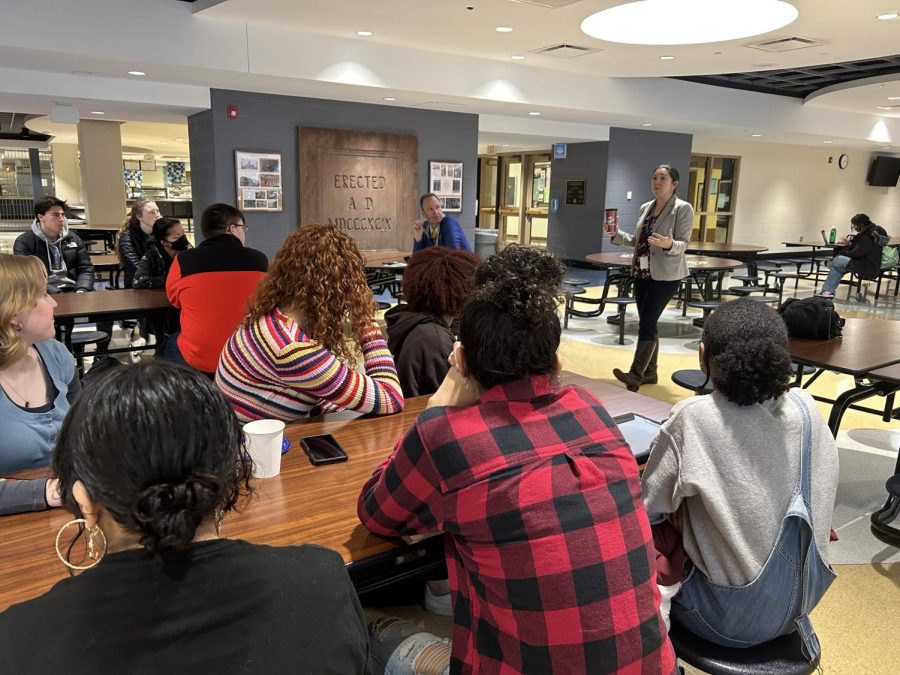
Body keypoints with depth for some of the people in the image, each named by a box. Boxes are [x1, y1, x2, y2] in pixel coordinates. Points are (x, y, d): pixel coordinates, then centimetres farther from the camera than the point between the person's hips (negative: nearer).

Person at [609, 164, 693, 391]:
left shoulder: (683, 209, -9)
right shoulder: (645, 207, 11)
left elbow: (683, 243, -14)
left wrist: (669, 245, -34)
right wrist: (617, 234, 7)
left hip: (665, 275, -7)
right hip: (641, 273, 7)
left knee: (647, 322, -11)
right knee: (648, 322, 10)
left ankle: (636, 374, -9)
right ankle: (650, 372, 19)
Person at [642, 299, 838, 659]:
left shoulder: (692, 419, -23)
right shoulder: (806, 408, -8)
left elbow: (648, 510, -16)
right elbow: (823, 490, 7)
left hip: (729, 616, -5)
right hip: (800, 598, 5)